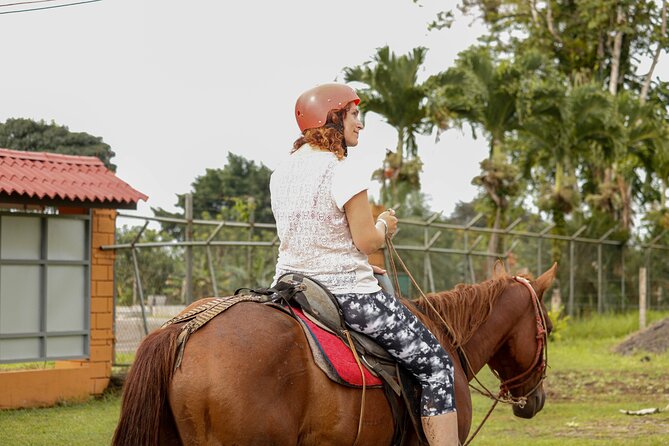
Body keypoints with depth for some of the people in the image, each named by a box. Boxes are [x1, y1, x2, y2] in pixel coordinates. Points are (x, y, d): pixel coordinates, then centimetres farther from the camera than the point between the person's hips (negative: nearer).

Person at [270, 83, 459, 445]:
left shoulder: (282, 171, 9)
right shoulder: (341, 170, -16)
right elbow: (367, 240, -16)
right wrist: (384, 224, 6)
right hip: (346, 293, -8)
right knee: (436, 364, 0)